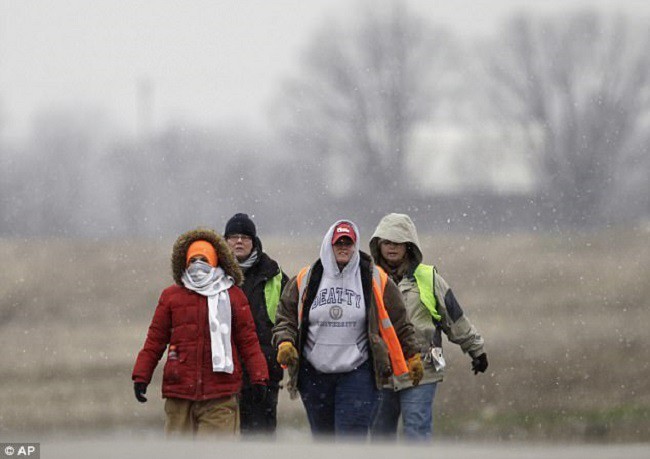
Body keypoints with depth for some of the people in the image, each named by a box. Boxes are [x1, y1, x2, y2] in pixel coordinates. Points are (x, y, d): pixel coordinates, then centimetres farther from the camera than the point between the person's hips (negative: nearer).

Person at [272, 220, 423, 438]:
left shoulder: (375, 280, 2)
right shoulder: (305, 281, 6)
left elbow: (399, 323, 9)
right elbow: (285, 319, 9)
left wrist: (412, 357, 10)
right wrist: (285, 343, -10)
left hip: (359, 373, -3)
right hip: (315, 375, 3)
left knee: (352, 437, -14)